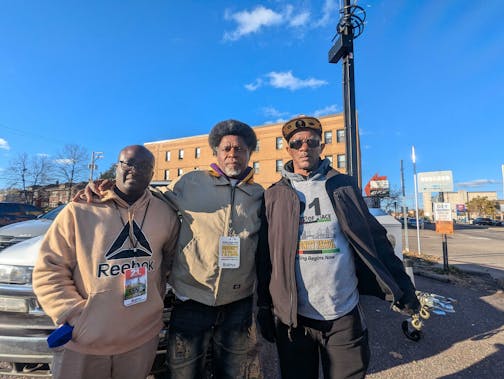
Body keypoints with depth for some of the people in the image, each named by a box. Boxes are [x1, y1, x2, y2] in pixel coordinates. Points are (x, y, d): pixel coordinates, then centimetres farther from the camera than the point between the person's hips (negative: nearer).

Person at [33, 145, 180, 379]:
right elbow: (48, 270, -6)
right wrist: (75, 316, -12)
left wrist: (155, 299, 6)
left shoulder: (166, 214, -1)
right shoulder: (79, 210, -9)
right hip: (82, 342, -2)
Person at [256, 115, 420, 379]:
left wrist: (401, 288, 1)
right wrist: (264, 309, 2)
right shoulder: (274, 196, -1)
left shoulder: (344, 186, 2)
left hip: (345, 316, 1)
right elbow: (264, 258, 1)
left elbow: (373, 239, 4)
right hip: (292, 318, 0)